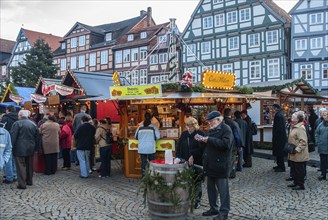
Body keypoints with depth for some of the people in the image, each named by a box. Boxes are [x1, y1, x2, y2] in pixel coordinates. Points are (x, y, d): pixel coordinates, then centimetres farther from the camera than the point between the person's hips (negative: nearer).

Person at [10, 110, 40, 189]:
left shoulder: (17, 123, -9)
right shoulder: (33, 124, 10)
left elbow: (13, 136, -13)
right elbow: (37, 138, 14)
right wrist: (36, 148, 19)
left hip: (20, 149, -6)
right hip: (30, 149, 6)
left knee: (21, 166, -3)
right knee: (29, 165, 16)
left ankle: (22, 184, -3)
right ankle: (29, 181, 25)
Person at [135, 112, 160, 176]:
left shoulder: (140, 127, 0)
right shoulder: (154, 126, -6)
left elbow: (136, 136, 8)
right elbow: (157, 137, -6)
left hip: (141, 148, 2)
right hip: (151, 148, -2)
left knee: (143, 162, 9)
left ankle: (143, 175, 13)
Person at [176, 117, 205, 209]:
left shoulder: (200, 134, -5)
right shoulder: (184, 134, 11)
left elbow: (201, 149, -14)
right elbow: (179, 147, 12)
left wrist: (193, 156, -22)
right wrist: (178, 158, 0)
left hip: (196, 163, -4)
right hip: (185, 163, 4)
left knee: (197, 182, 4)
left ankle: (197, 200, 17)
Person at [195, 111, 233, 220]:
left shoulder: (226, 129, -11)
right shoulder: (212, 129, 15)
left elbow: (225, 144, -26)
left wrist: (209, 139, -24)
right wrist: (202, 139, 4)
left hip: (220, 165, -9)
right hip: (211, 165, 9)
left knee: (223, 190, 0)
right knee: (211, 188, 16)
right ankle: (213, 208, 29)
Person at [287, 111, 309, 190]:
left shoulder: (300, 128, -19)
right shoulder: (295, 127, 12)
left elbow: (303, 142, -24)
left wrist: (297, 149, -25)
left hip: (299, 154, -10)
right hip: (293, 154, 10)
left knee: (299, 169, 2)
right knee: (294, 168, 17)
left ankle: (301, 185, 13)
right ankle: (296, 182, 29)